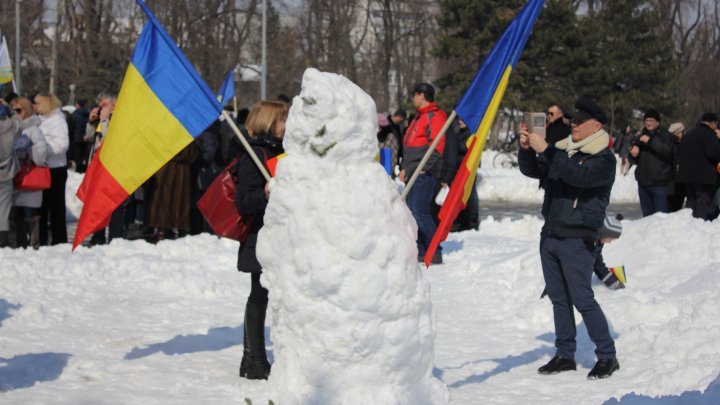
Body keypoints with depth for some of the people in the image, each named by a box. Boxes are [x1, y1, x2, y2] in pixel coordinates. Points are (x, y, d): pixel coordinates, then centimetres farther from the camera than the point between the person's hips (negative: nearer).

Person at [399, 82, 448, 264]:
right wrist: (406, 169, 15)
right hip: (414, 173, 10)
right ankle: (421, 250, 12)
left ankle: (435, 251, -12)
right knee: (413, 212, 8)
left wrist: (422, 167, -20)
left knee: (420, 212, -15)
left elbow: (436, 147, -18)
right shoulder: (419, 117, 22)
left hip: (425, 174, -10)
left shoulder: (435, 117, -9)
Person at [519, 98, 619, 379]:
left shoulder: (603, 159, -9)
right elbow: (532, 171, 11)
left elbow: (579, 175, -27)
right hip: (550, 235, 7)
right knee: (559, 299, 11)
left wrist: (545, 150, -31)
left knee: (582, 298, -10)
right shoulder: (563, 151, 14)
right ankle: (565, 355, 19)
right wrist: (526, 149, -9)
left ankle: (607, 356, -2)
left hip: (578, 239, -7)